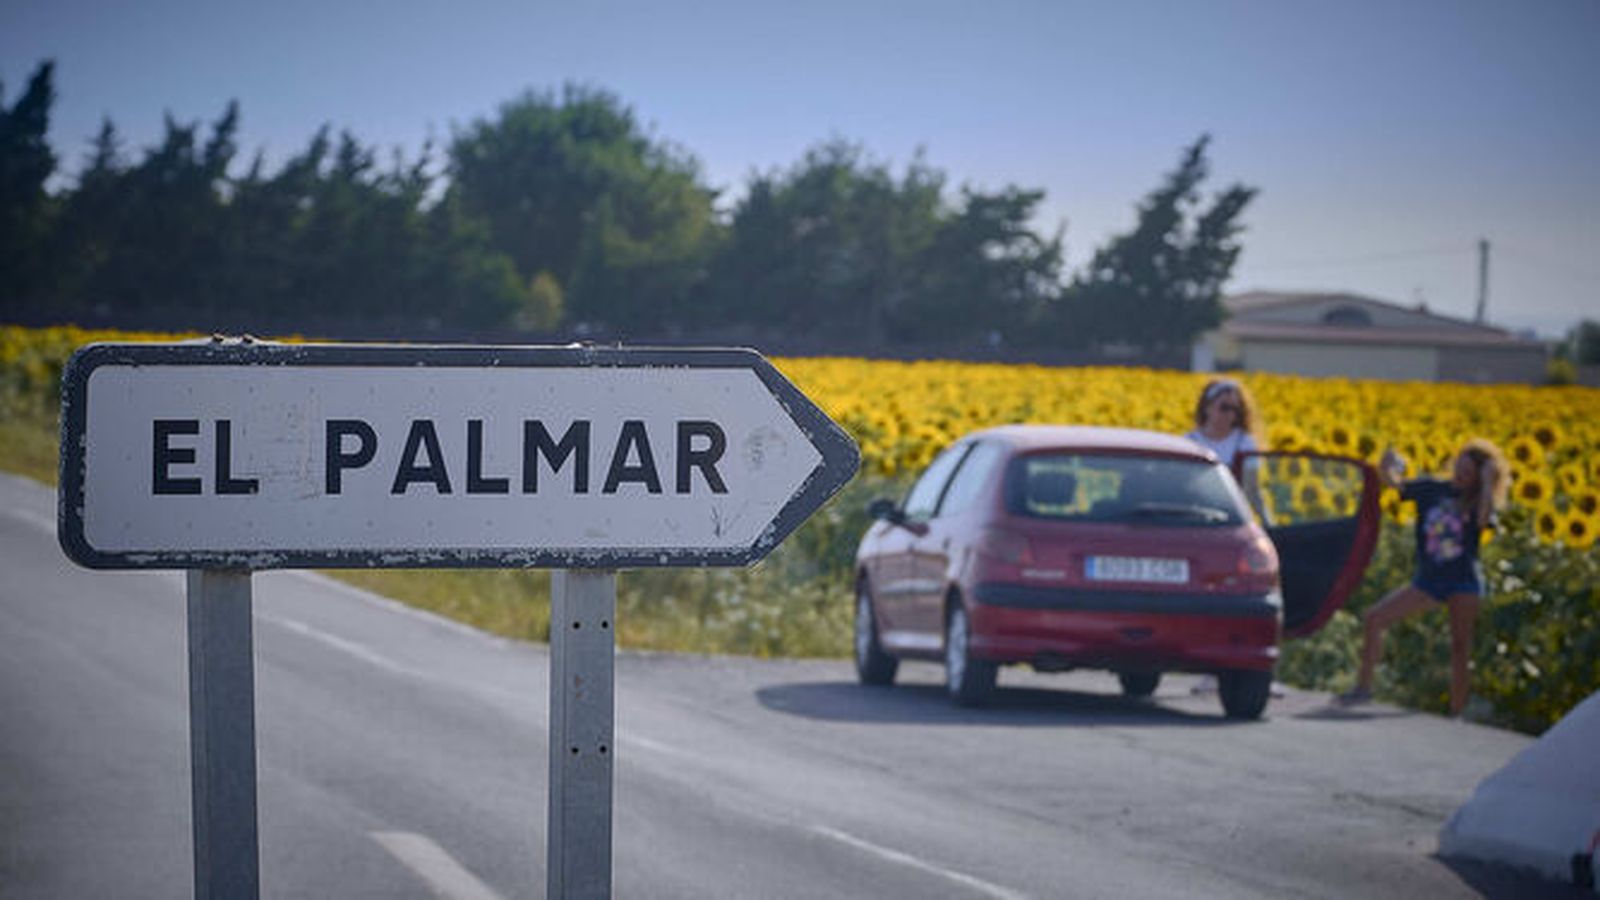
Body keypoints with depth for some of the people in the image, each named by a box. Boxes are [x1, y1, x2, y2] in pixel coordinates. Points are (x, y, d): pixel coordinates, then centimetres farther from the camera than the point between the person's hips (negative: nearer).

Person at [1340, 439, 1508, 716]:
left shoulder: (1478, 503, -4)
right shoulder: (1431, 490, 4)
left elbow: (1483, 521, -26)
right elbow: (1393, 483, -2)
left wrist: (1488, 482, -23)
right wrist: (1386, 468, -23)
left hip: (1463, 581, -3)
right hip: (1428, 580, 3)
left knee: (1461, 648, -2)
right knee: (1373, 619, -4)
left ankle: (1456, 713, 6)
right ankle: (1363, 687, 3)